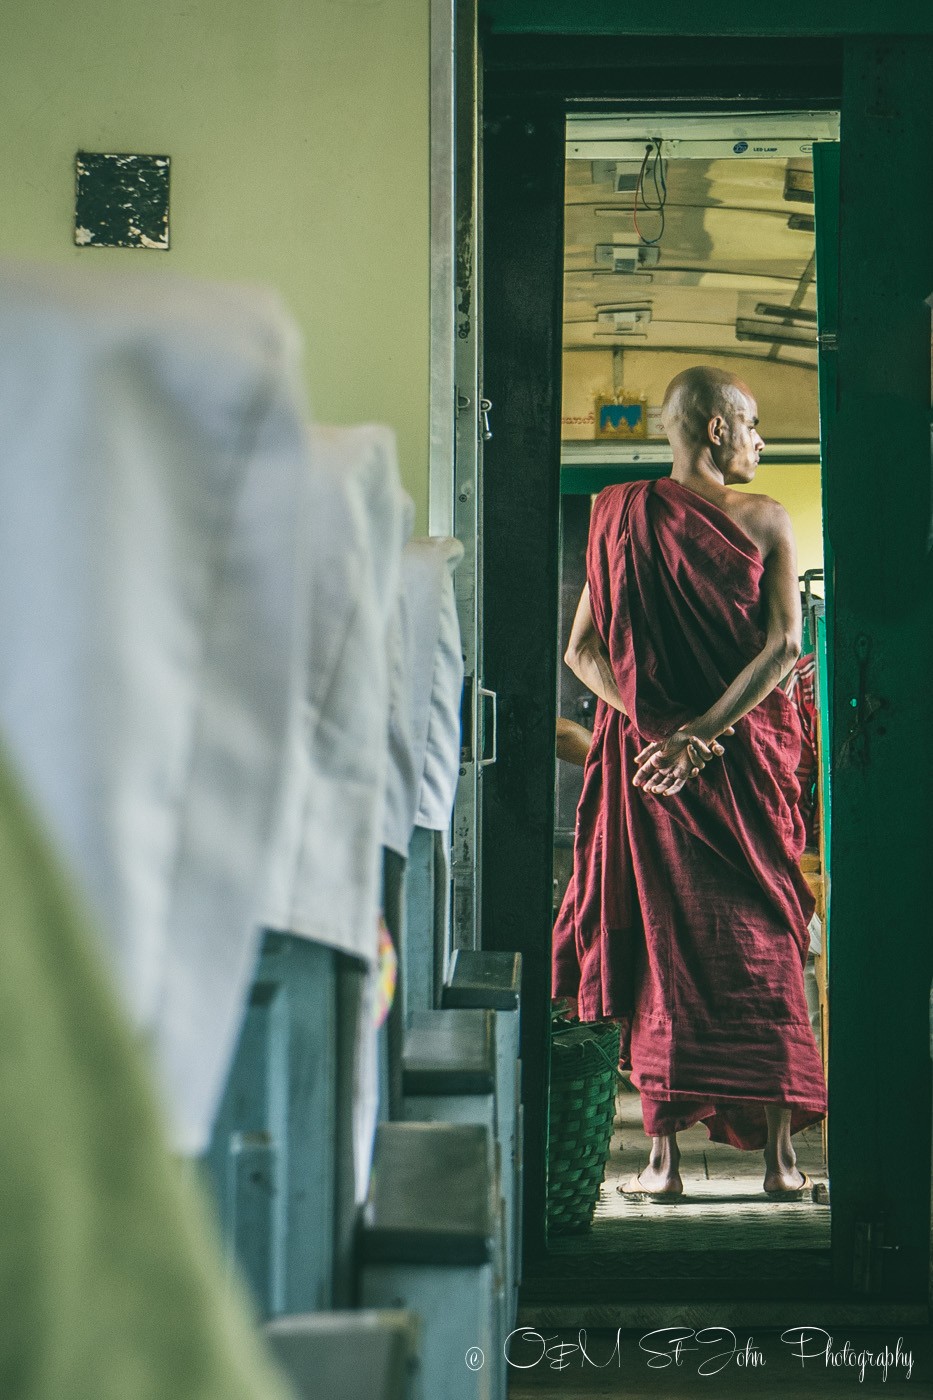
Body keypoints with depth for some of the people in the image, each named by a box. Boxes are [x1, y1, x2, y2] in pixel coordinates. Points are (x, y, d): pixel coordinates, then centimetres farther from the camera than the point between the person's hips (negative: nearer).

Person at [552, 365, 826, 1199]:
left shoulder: (622, 518, 2)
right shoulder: (765, 522, -3)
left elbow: (583, 650, -2)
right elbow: (785, 645, -13)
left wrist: (659, 728, -9)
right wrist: (704, 733, -15)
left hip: (647, 759, 1)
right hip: (747, 758, -1)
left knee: (663, 948, 5)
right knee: (764, 943, 6)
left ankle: (665, 1155, 2)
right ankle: (781, 1154, 6)